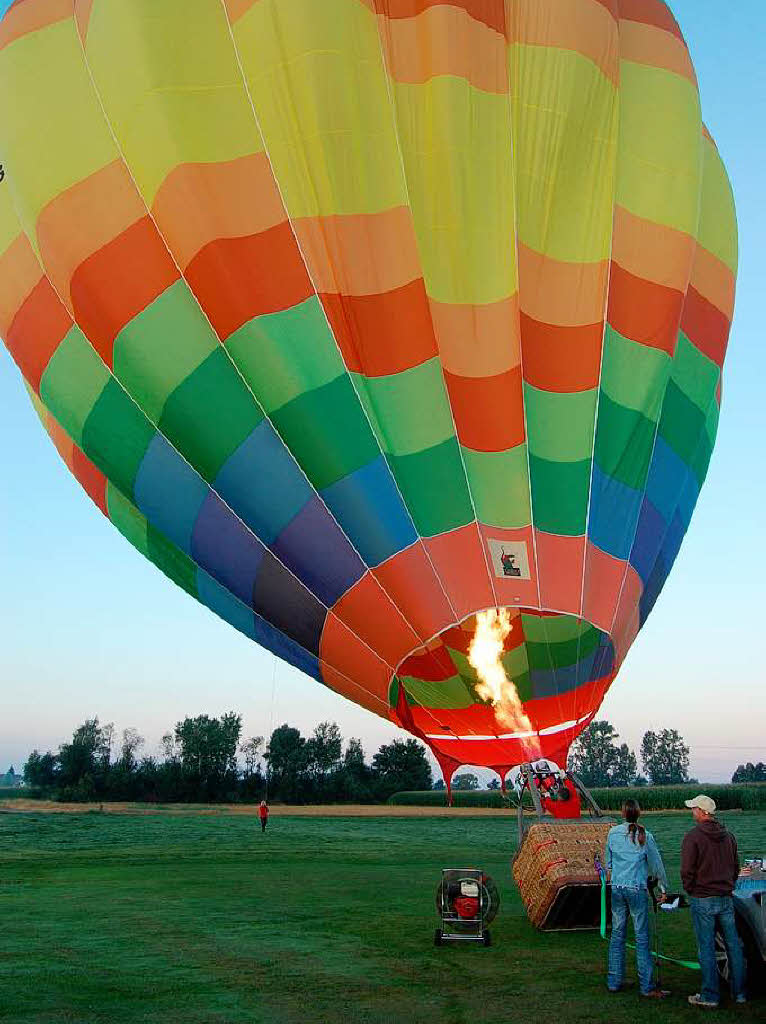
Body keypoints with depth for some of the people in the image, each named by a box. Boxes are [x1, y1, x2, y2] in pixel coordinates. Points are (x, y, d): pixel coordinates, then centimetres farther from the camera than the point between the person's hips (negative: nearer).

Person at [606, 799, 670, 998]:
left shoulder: (613, 833, 3)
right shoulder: (645, 836, -5)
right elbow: (657, 865, 3)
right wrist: (664, 888, 16)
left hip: (616, 888, 3)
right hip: (637, 889, -3)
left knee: (617, 935, 11)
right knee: (642, 938, 1)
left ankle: (614, 982, 17)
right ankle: (647, 987, 4)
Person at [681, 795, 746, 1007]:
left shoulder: (692, 837, -12)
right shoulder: (728, 836, 7)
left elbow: (687, 871, -12)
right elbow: (736, 867, 15)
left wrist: (690, 890, 2)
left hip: (702, 900, -6)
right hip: (726, 899, 6)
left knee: (706, 948, 2)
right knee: (733, 945, 12)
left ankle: (710, 995, 7)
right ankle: (739, 992, 19)